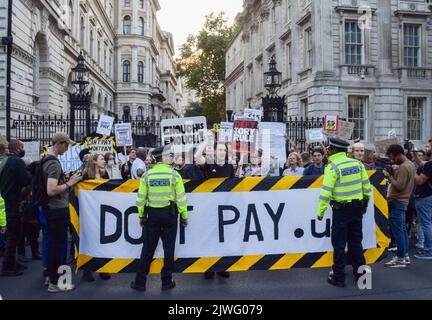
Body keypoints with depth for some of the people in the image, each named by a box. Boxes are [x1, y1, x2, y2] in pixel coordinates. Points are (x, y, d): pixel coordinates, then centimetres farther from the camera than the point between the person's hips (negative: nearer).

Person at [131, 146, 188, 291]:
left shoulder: (147, 175, -2)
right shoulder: (174, 174, -7)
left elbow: (141, 198, 0)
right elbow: (181, 198, -8)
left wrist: (141, 216, 11)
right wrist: (184, 216, 0)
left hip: (152, 214, 2)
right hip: (169, 213, -2)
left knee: (148, 248, 10)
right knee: (168, 248, 9)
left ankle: (140, 282, 16)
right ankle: (167, 282, 17)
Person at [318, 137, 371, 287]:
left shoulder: (332, 167, -13)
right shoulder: (357, 164, 4)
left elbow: (326, 191, -17)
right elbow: (367, 186, 6)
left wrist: (320, 211, -12)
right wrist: (365, 204, 18)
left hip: (341, 209, -5)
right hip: (358, 208, 6)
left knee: (339, 243, 4)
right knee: (356, 241, 17)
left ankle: (338, 277, 11)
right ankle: (360, 273, 26)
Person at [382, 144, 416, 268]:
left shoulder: (403, 167, -18)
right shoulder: (410, 164, 14)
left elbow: (399, 186, -23)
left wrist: (389, 176, -14)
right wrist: (394, 173, 4)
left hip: (397, 202, -10)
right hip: (403, 201, 10)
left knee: (397, 231, -5)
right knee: (402, 229, 15)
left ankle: (400, 259, 0)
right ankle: (405, 255, 22)